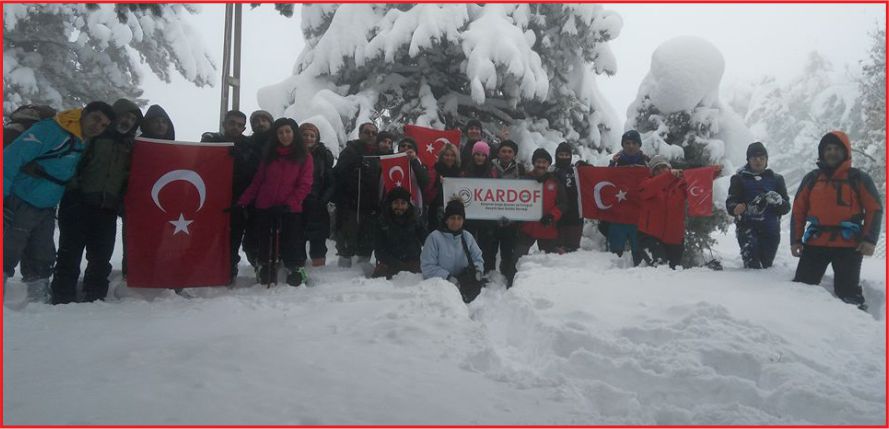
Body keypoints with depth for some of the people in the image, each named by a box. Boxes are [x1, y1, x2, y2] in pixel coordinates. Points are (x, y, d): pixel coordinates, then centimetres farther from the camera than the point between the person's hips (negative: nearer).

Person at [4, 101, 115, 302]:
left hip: (46, 211, 8)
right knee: (7, 257, -6)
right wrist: (5, 193, -27)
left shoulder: (84, 146, 9)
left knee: (43, 261, 13)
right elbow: (13, 156, -21)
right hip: (19, 206, -8)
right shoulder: (50, 130, -16)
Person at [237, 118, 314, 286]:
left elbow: (304, 185, -6)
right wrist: (242, 202, 0)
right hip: (265, 208, 3)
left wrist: (289, 203, -19)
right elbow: (257, 181, 10)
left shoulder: (305, 157, 2)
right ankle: (265, 271, 25)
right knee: (265, 243, 8)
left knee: (288, 243, -3)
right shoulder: (269, 155, 12)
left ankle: (295, 271, 17)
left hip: (290, 210, -3)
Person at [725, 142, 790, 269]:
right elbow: (730, 204, 1)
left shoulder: (776, 179, 14)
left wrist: (778, 202, -13)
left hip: (770, 231, 3)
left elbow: (786, 207, 11)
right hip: (747, 227, -3)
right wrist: (736, 208, -24)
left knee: (766, 266, 8)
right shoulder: (740, 178, 9)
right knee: (753, 265, -23)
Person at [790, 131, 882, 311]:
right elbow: (798, 210, 11)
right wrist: (795, 239, 3)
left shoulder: (859, 178, 5)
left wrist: (869, 239, -10)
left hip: (848, 244, -2)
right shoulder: (812, 178, 11)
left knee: (848, 291, -2)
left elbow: (874, 209, 2)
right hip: (815, 243, 3)